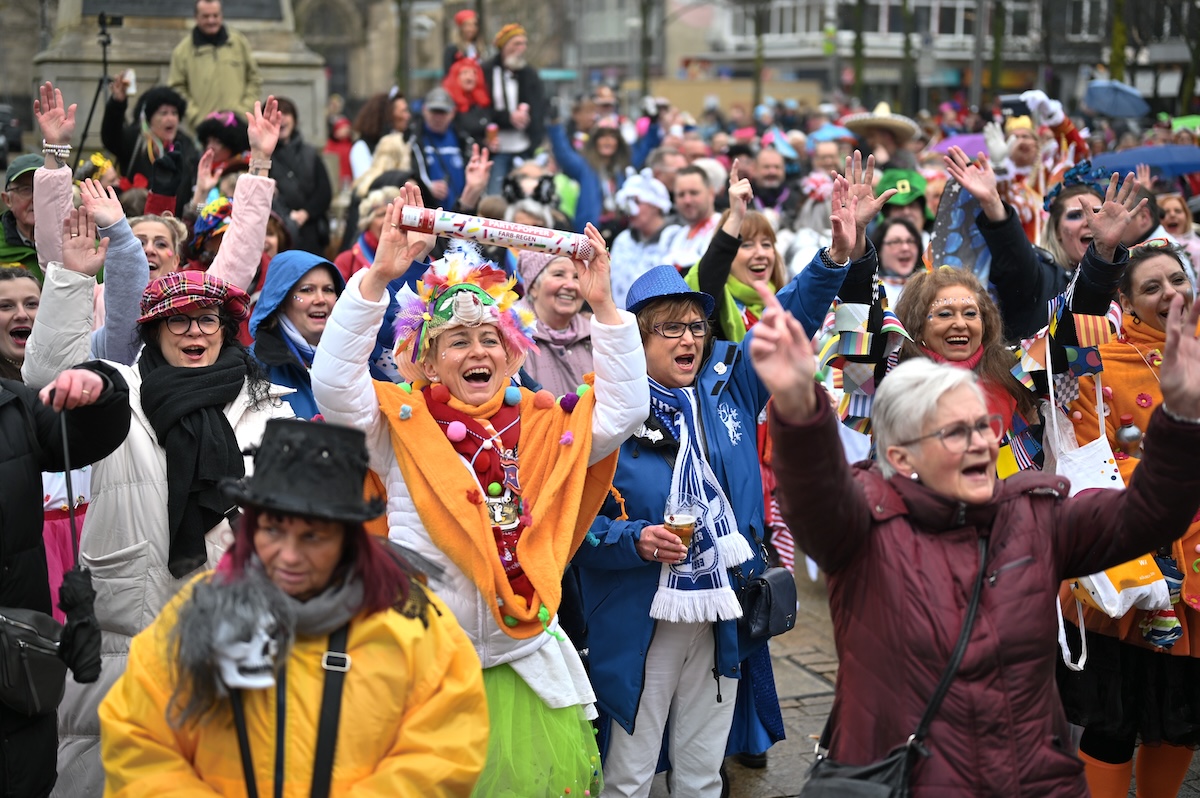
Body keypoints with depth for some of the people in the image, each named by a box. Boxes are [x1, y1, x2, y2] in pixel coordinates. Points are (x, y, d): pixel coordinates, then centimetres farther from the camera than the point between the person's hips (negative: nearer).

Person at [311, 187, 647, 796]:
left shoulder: (543, 425, 10)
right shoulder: (402, 424, 0)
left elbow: (623, 410, 4)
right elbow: (333, 384, -15)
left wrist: (603, 307, -3)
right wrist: (379, 276, -23)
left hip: (524, 662, 3)